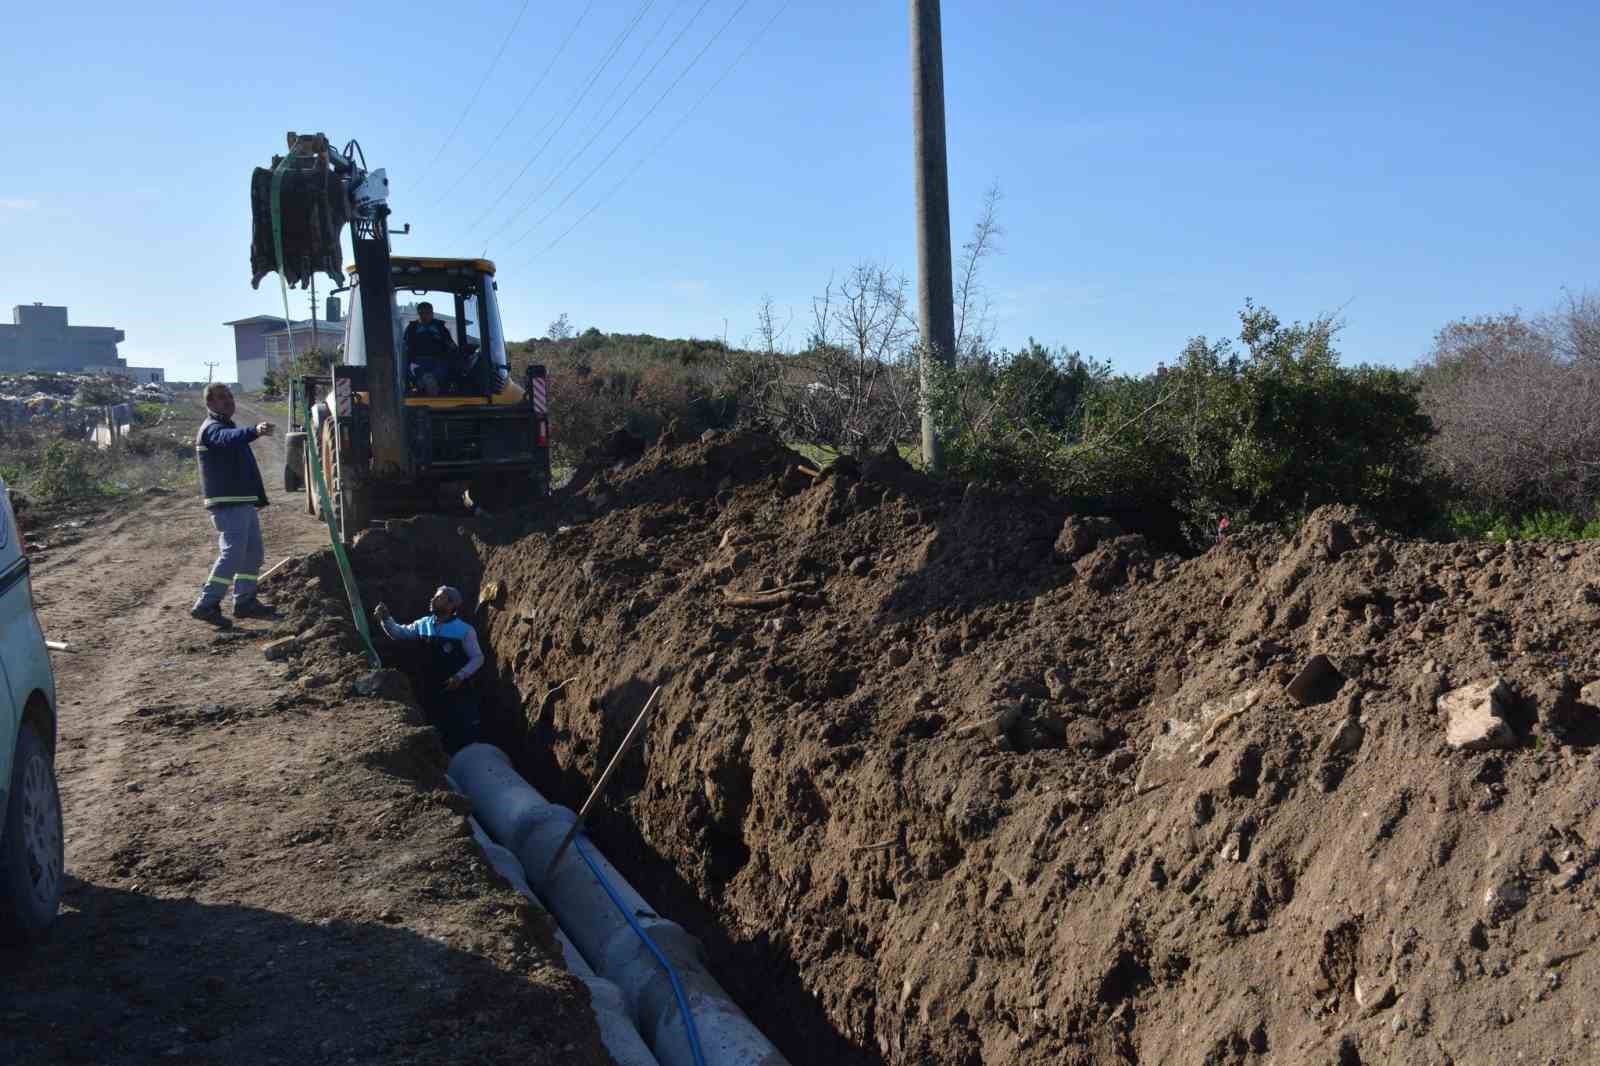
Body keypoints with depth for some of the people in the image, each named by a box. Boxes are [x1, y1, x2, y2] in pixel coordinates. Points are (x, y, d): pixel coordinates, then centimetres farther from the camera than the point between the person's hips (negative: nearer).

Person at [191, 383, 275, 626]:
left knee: (253, 552, 13)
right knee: (232, 553, -14)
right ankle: (206, 604, -10)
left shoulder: (227, 426, 21)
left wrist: (259, 496, 33)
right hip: (227, 503, -10)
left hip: (243, 501, 10)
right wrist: (255, 431, -58)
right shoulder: (211, 429, -12)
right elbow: (229, 438, -38)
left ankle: (245, 601, 21)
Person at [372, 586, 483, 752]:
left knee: (465, 736, -1)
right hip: (432, 693, 5)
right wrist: (386, 618, -7)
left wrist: (460, 676, -23)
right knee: (440, 736, 18)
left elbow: (477, 658, -9)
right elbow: (398, 633, 11)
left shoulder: (464, 630, -13)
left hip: (458, 692, -5)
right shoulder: (424, 625, 2)